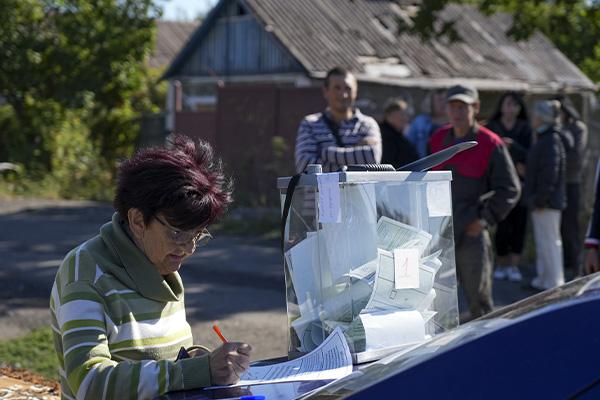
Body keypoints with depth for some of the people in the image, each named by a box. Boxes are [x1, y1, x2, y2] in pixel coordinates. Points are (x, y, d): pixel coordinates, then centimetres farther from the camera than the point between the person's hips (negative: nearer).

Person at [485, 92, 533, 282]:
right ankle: (501, 265, 6)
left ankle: (514, 265, 1)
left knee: (519, 223, -4)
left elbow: (527, 154, 0)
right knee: (503, 225, -6)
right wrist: (515, 165, -8)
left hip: (520, 183, 2)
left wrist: (512, 145, -17)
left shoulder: (525, 128, 10)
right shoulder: (492, 127, 5)